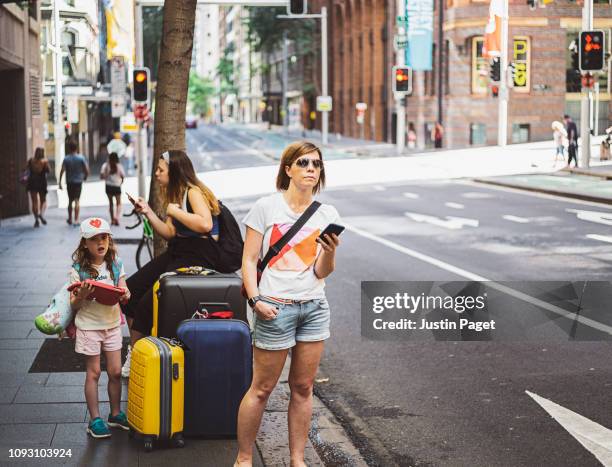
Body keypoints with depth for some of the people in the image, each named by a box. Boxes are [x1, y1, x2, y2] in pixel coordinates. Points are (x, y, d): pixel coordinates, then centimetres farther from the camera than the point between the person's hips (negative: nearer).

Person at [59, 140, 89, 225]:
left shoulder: (66, 159, -4)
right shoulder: (81, 158, -5)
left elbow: (62, 171, -11)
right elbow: (87, 170, -7)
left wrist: (60, 182, -8)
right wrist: (85, 177, 12)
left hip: (69, 182, 1)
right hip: (78, 181, -1)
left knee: (70, 201, 15)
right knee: (77, 201, -2)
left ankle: (70, 219, 24)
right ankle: (76, 220, -9)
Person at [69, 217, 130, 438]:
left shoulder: (115, 265, 1)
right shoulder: (78, 270, -11)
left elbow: (124, 292, 4)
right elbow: (74, 305, -9)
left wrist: (125, 295, -19)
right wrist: (81, 296, -30)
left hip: (112, 324, 4)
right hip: (89, 326, -4)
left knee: (115, 371, 8)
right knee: (93, 372, 4)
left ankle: (116, 414, 24)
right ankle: (95, 419, 13)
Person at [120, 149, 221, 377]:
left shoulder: (194, 191, -12)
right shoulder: (176, 194, 17)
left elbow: (205, 224, -29)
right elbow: (170, 233, 11)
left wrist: (175, 211, -19)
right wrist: (148, 213, 1)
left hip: (199, 256, -10)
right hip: (177, 252, 10)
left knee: (149, 302, -16)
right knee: (131, 289, -1)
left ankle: (136, 352, 0)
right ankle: (134, 348, 7)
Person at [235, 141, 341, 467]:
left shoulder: (327, 215, 6)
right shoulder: (267, 207, -3)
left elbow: (321, 273, 3)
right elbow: (249, 259, -3)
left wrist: (330, 252, -17)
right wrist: (255, 299, -15)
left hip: (314, 306, 4)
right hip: (275, 307, -4)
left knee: (303, 387, 9)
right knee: (262, 388, 0)